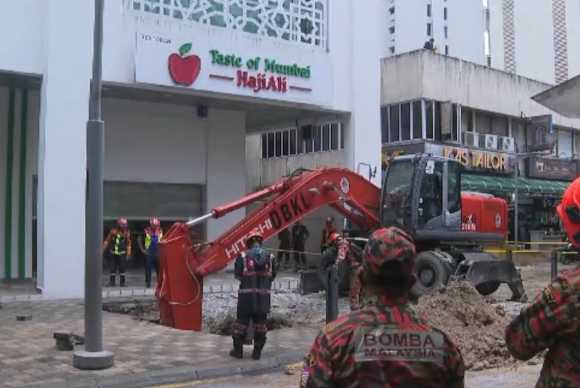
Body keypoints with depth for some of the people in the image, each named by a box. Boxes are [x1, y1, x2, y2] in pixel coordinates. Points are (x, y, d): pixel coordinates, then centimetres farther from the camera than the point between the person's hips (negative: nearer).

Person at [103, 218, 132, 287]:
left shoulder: (126, 232, -3)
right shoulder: (113, 231, -2)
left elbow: (128, 244, 2)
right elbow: (107, 241, 5)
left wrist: (128, 254, 0)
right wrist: (103, 249, 3)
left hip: (122, 253, -1)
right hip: (113, 253, 1)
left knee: (122, 268, 2)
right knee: (113, 268, 4)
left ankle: (122, 282, 10)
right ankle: (112, 282, 12)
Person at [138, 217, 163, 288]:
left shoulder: (160, 231, 1)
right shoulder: (146, 231, -7)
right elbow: (139, 240, 2)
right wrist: (142, 249, -1)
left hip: (157, 252, 2)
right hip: (149, 252, -2)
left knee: (158, 267, 2)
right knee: (148, 267, 2)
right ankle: (148, 283, 8)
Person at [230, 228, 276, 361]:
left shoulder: (243, 256, -10)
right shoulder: (269, 257, -1)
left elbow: (237, 275, -6)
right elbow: (273, 276, 7)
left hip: (247, 295, -2)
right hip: (263, 296, 2)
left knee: (242, 322, 9)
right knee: (260, 324, 11)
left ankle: (238, 350, 15)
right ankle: (257, 352, 14)